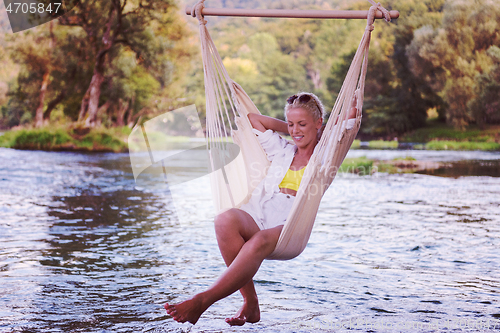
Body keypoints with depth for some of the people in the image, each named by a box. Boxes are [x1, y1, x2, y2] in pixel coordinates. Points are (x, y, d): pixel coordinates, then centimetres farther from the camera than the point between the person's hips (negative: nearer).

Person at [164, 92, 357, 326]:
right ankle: (250, 304, -28)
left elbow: (351, 117, 9)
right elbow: (254, 119, 37)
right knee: (225, 220, -33)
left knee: (260, 241, -40)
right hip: (257, 216, 4)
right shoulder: (282, 150, 27)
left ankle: (202, 301, -42)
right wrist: (289, 129, 35)